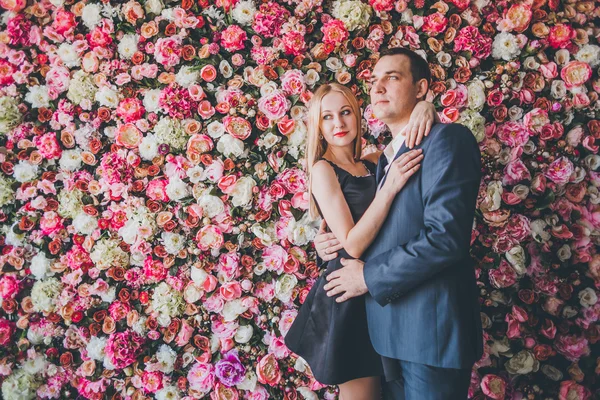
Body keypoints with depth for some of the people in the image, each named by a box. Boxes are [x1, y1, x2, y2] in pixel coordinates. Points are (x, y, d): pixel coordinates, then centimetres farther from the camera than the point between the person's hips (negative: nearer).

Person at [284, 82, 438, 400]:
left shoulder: (373, 164, 8)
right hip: (350, 297, -6)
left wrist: (426, 108, -8)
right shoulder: (323, 169, -9)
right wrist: (389, 187, -26)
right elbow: (353, 245, -19)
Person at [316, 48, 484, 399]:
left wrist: (369, 277, -14)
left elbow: (445, 236, -23)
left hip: (431, 323, -8)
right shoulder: (388, 157, 15)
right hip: (390, 325, 8)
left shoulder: (447, 139, -12)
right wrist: (340, 241, -1)